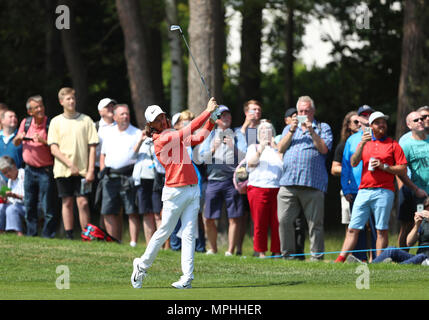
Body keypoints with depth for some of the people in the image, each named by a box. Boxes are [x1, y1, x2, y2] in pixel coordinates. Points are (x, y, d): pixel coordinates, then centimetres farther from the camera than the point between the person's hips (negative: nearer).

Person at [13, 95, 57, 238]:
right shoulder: (25, 123, 7)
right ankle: (31, 233, 19)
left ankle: (48, 233, -1)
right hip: (30, 170, 5)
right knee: (29, 205, 10)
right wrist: (19, 137, -7)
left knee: (48, 205, -7)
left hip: (45, 171, -5)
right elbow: (15, 143, 15)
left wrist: (44, 141, -26)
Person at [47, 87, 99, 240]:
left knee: (83, 202, -7)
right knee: (67, 202, 4)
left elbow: (92, 147, 3)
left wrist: (91, 170, -6)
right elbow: (53, 149, 0)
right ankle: (69, 236, 9)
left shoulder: (85, 120, 4)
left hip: (82, 170, -1)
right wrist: (70, 164, -12)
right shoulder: (56, 122, 5)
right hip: (63, 170, 1)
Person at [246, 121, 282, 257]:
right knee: (260, 222, -4)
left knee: (277, 222, -5)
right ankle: (260, 251, 1)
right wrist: (261, 149, -15)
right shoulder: (253, 147, 18)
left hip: (277, 188, 1)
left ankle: (276, 251, 0)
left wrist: (275, 148, -2)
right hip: (258, 188, -1)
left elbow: (284, 163, 5)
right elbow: (251, 162, 0)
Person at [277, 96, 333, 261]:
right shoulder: (289, 128, 23)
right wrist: (292, 130, 0)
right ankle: (288, 254, 4)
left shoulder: (323, 128, 13)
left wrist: (311, 131, -8)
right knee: (284, 220, -5)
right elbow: (280, 148, 10)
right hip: (288, 183, 3)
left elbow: (324, 149, -2)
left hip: (313, 184, -3)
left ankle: (316, 256, 2)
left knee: (315, 223, -3)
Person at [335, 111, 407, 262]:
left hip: (384, 192, -3)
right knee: (353, 228, -1)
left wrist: (384, 166, -9)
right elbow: (353, 163, 4)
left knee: (382, 230, -5)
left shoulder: (393, 145, 8)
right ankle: (340, 260, -2)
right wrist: (362, 144, -8)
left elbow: (403, 169, 3)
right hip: (364, 191, 3)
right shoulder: (365, 143, 18)